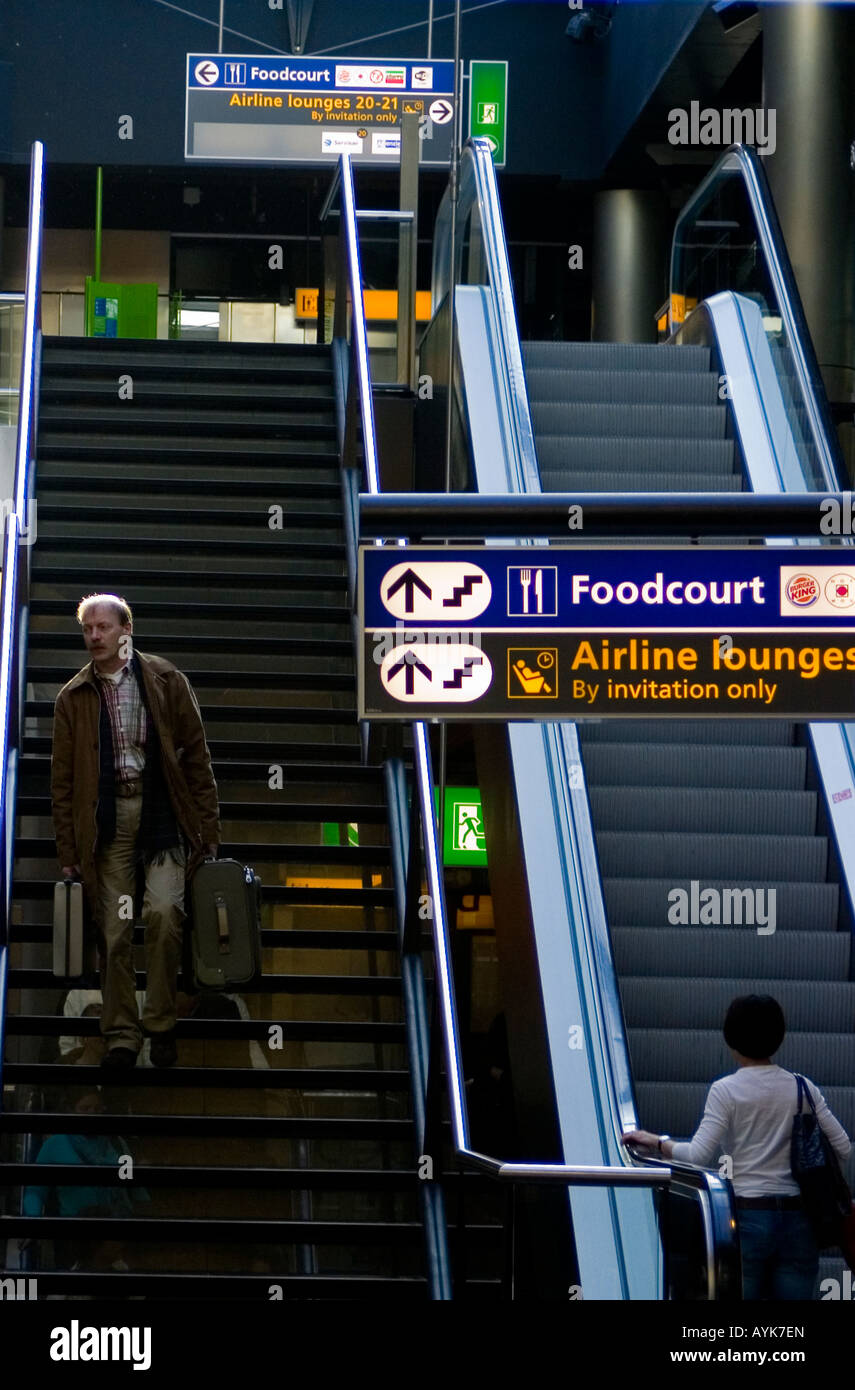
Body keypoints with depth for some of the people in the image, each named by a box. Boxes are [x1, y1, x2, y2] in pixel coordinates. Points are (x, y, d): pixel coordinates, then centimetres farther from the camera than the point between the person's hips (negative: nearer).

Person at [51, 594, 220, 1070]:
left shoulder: (165, 680, 5)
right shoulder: (74, 697, 10)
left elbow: (196, 754, 6)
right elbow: (63, 778, 12)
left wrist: (208, 825, 2)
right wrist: (68, 849, 7)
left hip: (160, 812, -2)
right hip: (106, 821, 2)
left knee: (163, 911, -19)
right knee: (114, 930, 0)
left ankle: (160, 1022, -5)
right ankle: (122, 1034, 8)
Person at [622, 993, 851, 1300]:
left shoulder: (725, 1090, -5)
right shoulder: (803, 1088, 6)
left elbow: (698, 1156, -12)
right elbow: (842, 1149, 5)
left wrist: (657, 1143, 3)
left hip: (746, 1215, -3)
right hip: (797, 1219, 3)